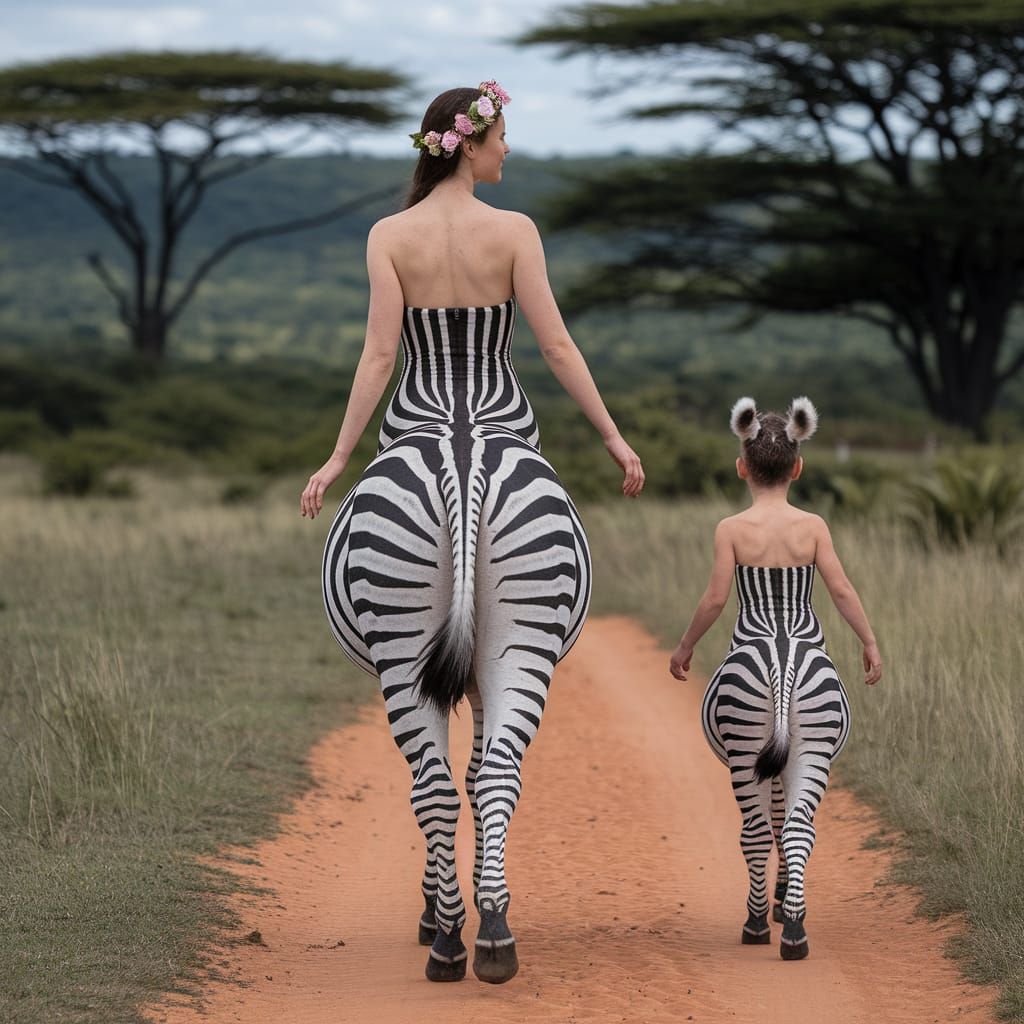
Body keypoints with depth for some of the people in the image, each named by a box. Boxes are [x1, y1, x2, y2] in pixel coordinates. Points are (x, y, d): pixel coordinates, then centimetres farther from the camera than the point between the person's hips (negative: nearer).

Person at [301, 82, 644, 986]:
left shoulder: (390, 235, 1)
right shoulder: (513, 230, -1)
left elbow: (381, 353, -6)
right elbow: (557, 344, -4)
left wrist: (339, 460, -1)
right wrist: (615, 439, 3)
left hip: (413, 457, 1)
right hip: (510, 458, 0)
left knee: (415, 692, 7)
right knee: (508, 698, 0)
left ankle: (443, 910, 3)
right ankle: (490, 893, -20)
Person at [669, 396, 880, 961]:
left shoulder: (731, 529, -3)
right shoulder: (813, 526, 1)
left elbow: (714, 600, -6)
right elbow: (842, 590, -2)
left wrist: (684, 648, 9)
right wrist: (871, 644, 10)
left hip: (750, 664, 0)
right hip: (810, 663, 0)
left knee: (755, 797, 14)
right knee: (801, 798, 0)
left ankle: (758, 909, 24)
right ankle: (791, 900, -22)